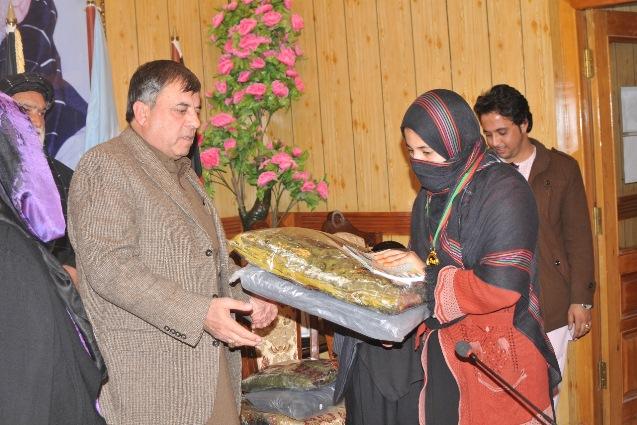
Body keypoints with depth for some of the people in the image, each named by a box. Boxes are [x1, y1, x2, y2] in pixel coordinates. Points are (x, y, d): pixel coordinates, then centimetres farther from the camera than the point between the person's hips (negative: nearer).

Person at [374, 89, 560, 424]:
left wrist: (428, 274, -15)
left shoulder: (504, 192, -16)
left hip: (499, 360, -6)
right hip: (444, 354, 7)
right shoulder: (431, 194, 8)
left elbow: (501, 289, -25)